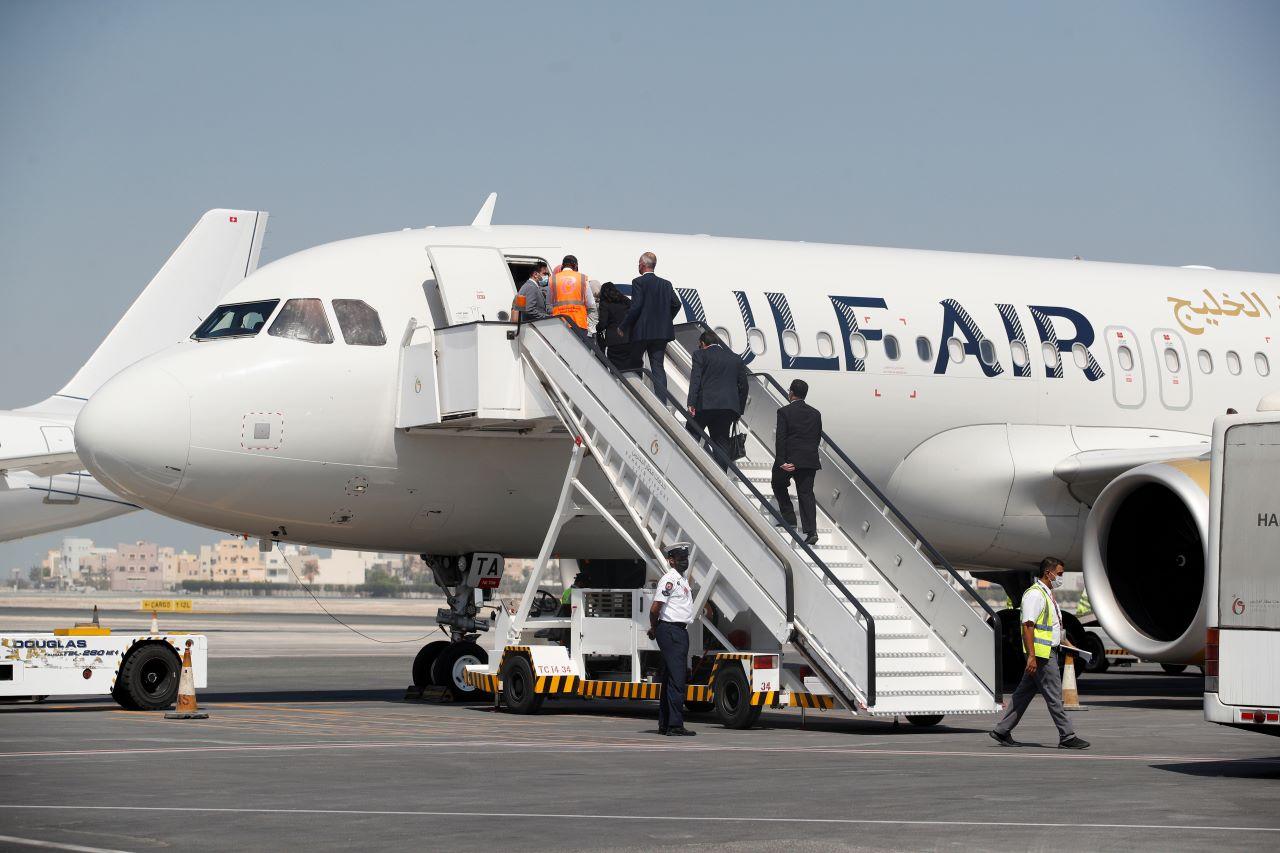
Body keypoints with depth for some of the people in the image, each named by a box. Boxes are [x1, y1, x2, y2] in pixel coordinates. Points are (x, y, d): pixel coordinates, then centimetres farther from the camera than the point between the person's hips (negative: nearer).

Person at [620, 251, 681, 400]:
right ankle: (662, 399, -7)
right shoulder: (666, 284, 9)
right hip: (661, 332, 5)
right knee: (658, 367, 3)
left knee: (634, 362, 12)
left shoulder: (638, 282, -9)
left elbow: (636, 307, -15)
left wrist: (624, 326, -7)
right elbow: (676, 304, 6)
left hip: (642, 331, -5)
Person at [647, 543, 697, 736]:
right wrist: (654, 629, -2)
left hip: (680, 632, 10)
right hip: (671, 631, -10)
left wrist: (655, 629, 20)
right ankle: (675, 725, -14)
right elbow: (655, 609, -18)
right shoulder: (669, 579, -13)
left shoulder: (682, 580, 19)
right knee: (676, 678, -12)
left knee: (670, 679, 13)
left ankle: (664, 724, 18)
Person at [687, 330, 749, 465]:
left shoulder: (701, 355, 5)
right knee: (721, 442, 5)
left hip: (704, 404, -4)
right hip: (728, 408, 4)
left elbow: (695, 379, -8)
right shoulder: (736, 359, 19)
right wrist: (739, 411, 21)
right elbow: (744, 386, 17)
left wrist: (691, 403, -14)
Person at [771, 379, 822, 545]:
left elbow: (780, 438, -11)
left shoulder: (784, 412, -5)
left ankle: (788, 518, 16)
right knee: (806, 493, 3)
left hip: (789, 458, -4)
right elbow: (818, 437, 13)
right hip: (810, 461, 4)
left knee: (778, 484, 22)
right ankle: (811, 531, -9)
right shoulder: (815, 413, 9)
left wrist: (781, 461, -13)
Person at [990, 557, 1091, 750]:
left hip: (1049, 653, 10)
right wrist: (1031, 656, -25)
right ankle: (1067, 736, -3)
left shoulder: (1047, 594, 19)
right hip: (1041, 654, -10)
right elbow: (1027, 626, -20)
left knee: (1025, 692, 12)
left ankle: (1002, 731, 16)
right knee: (1054, 695, -6)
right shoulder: (1035, 594, -14)